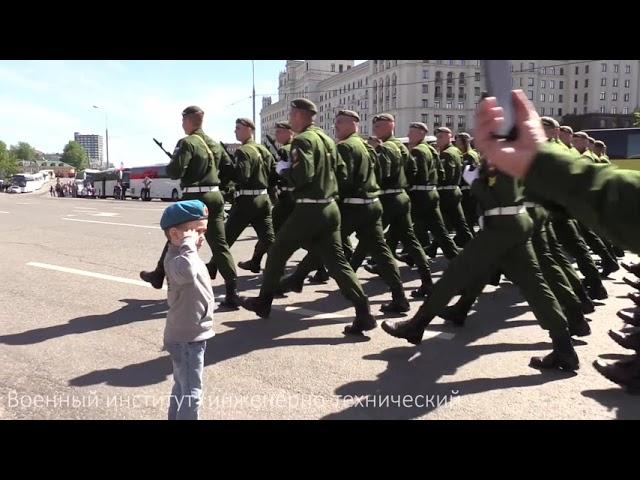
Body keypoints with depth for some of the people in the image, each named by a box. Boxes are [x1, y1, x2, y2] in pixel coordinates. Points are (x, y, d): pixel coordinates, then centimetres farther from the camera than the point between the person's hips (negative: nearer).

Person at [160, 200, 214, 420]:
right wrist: (188, 243, -41)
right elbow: (186, 273, -51)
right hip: (186, 339, -10)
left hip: (190, 336, 10)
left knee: (182, 387, 23)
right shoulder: (176, 259, -26)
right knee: (192, 393, -3)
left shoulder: (183, 255, 8)